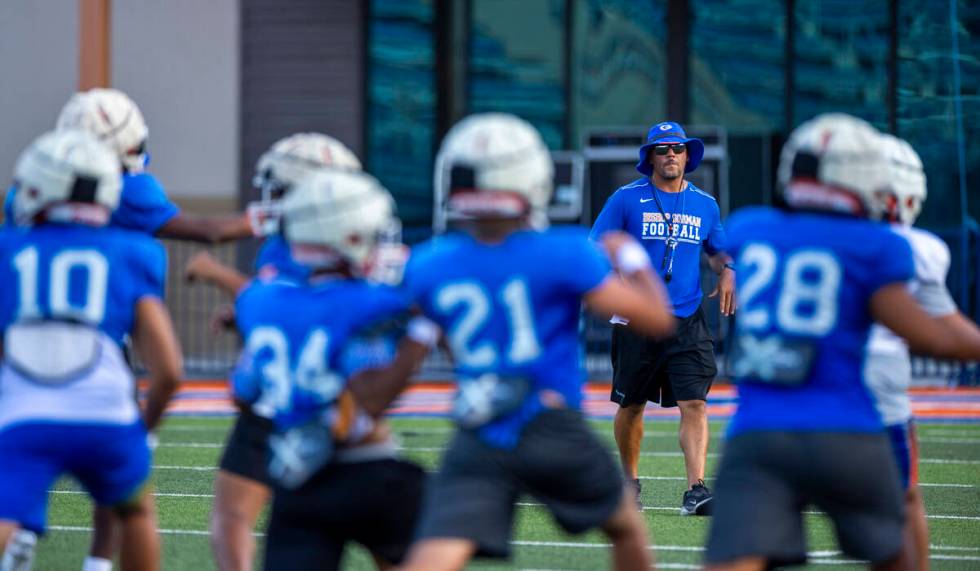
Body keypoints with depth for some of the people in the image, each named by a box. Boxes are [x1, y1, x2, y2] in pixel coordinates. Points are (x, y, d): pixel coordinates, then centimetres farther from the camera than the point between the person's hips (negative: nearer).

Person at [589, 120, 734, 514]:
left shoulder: (705, 204, 11)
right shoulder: (627, 199, 0)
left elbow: (716, 250, 25)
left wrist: (726, 271, 3)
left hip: (687, 322, 1)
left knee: (694, 405, -13)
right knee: (631, 406, 9)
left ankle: (696, 491, -19)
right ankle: (629, 481, 29)